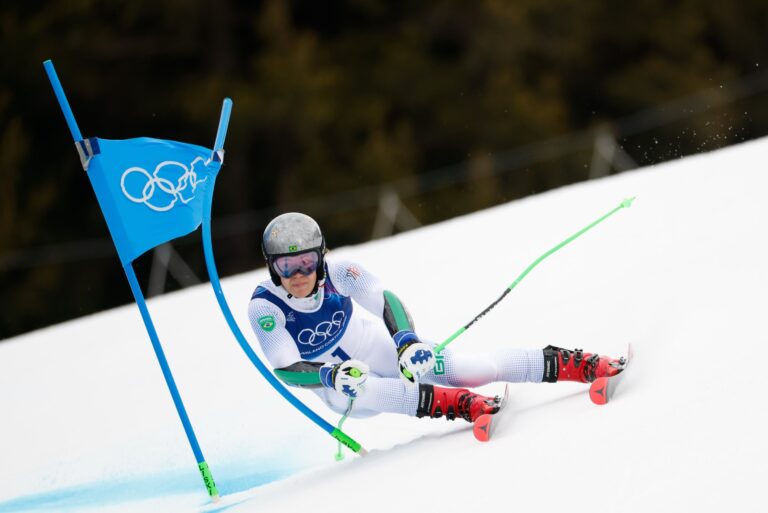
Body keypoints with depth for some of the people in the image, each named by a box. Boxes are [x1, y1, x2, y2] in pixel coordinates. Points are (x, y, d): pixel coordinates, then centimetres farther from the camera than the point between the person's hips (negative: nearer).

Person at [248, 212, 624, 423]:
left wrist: (406, 341, -38)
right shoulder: (264, 307, -23)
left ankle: (574, 365, -11)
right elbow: (286, 370, -28)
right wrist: (330, 375, -46)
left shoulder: (338, 274, -18)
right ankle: (458, 405, -47)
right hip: (341, 389, -1)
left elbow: (385, 302, -18)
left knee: (468, 369, -18)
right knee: (351, 391, -39)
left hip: (381, 352, 1)